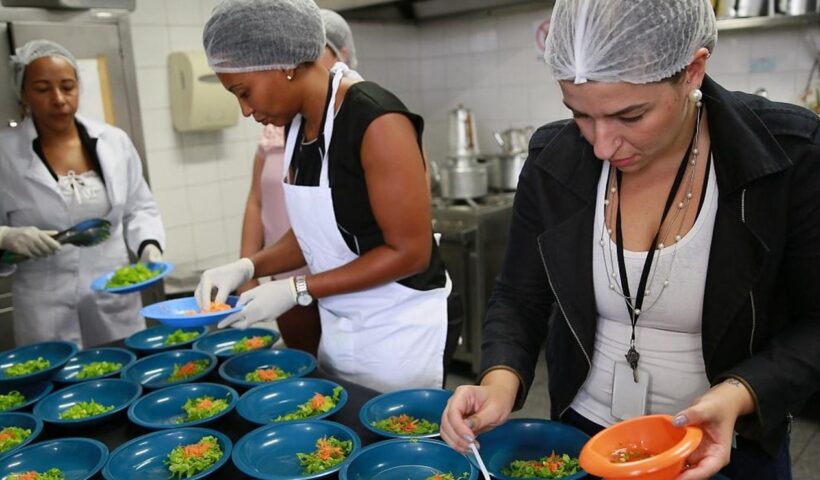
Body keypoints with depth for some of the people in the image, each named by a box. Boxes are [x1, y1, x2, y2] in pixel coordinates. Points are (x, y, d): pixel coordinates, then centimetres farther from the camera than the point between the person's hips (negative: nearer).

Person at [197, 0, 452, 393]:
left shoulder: (376, 121, -20)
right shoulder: (297, 125, 3)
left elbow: (410, 252, -20)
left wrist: (298, 290, -18)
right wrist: (247, 267, -4)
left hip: (397, 328, -7)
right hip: (336, 327, 7)